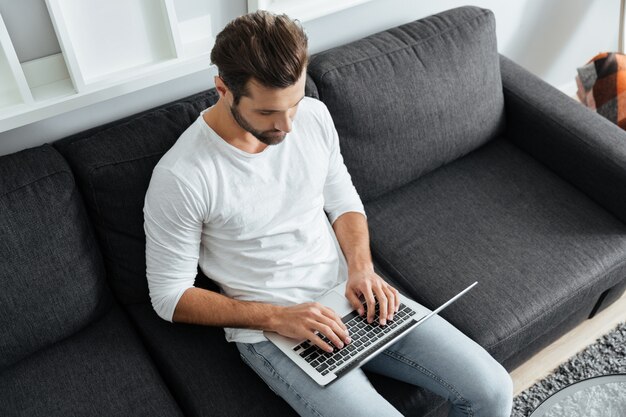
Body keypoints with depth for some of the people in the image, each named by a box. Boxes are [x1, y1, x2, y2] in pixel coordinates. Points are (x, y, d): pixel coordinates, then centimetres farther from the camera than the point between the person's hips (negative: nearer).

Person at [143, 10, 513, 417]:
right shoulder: (180, 178, -19)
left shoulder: (314, 116, -4)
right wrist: (277, 317, -20)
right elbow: (170, 296, -10)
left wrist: (361, 267, -9)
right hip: (270, 331, -4)